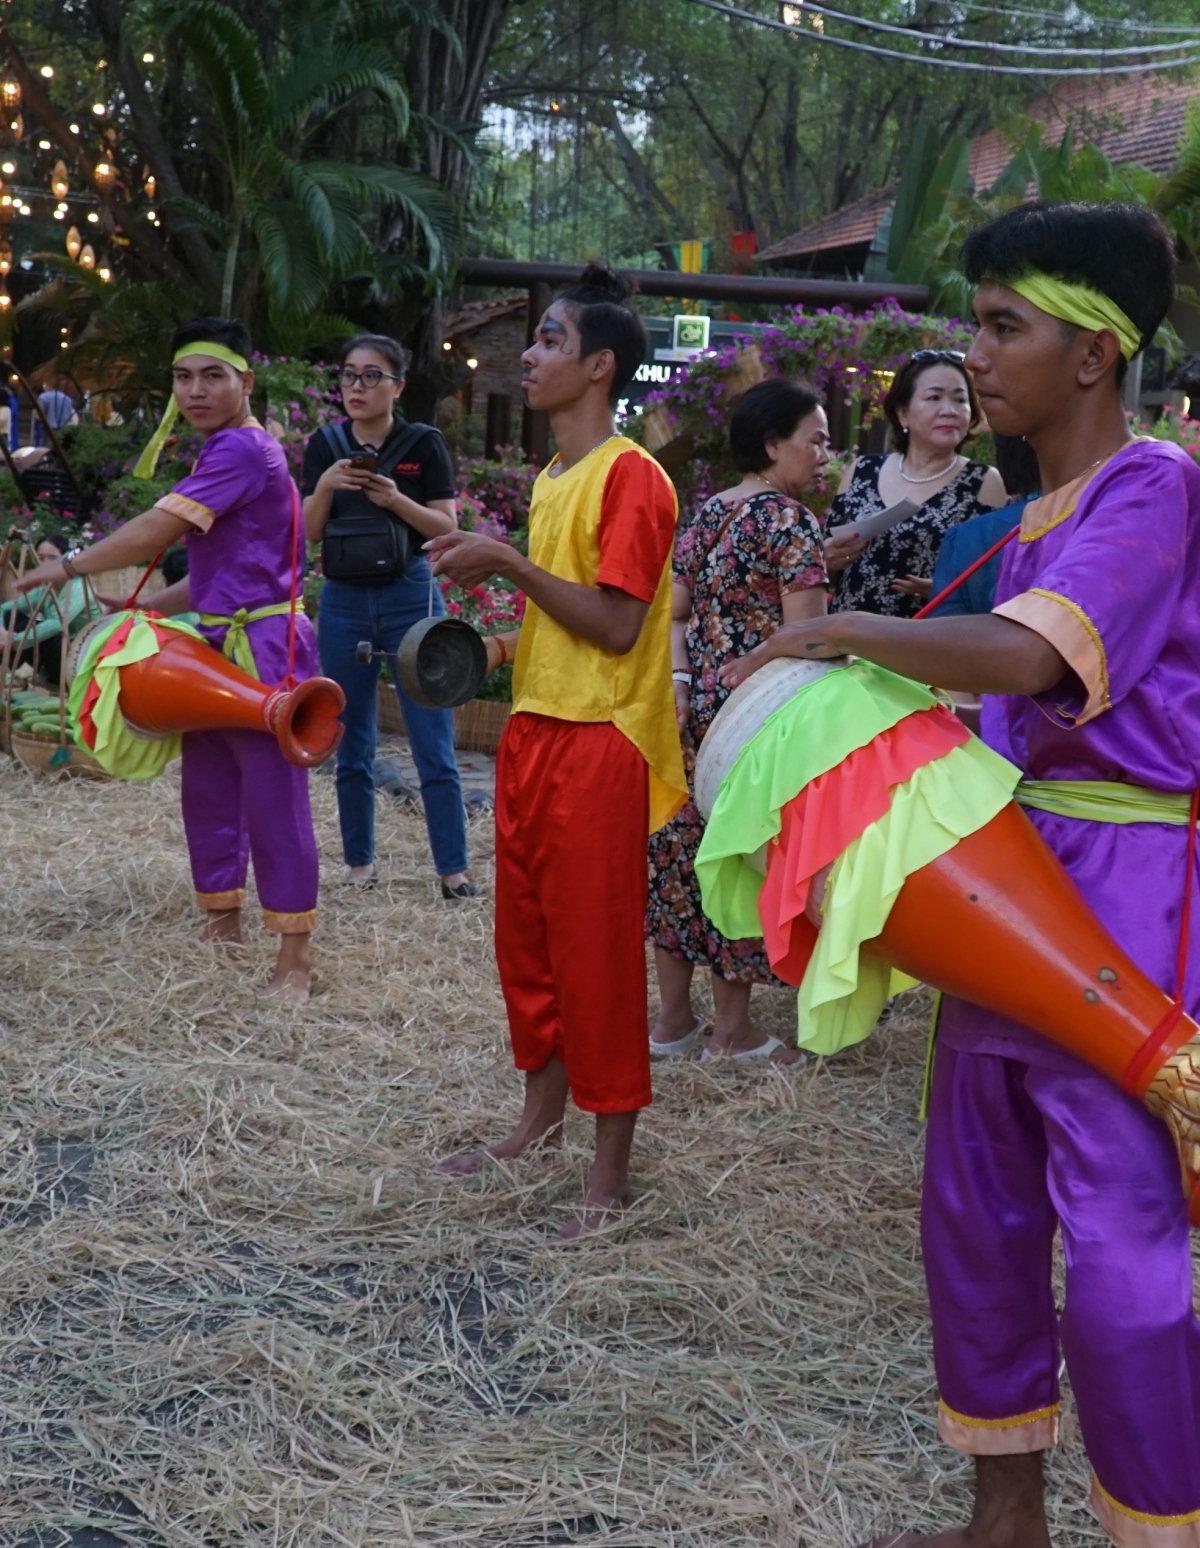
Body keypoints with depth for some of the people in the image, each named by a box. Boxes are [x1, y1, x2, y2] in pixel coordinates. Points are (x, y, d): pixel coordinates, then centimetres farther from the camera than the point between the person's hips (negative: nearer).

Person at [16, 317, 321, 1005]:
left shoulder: (242, 448, -16)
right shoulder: (227, 453, 15)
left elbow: (154, 531, -21)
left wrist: (69, 567, -9)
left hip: (263, 650, -10)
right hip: (218, 647, 10)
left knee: (274, 801, -4)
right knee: (208, 795, 15)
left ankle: (296, 957, 4)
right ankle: (224, 925, 30)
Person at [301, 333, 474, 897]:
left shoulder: (424, 443, -3)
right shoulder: (325, 444, 5)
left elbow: (447, 528, -5)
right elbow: (310, 532, 1)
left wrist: (396, 500, -21)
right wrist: (325, 485, -17)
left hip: (411, 596, -3)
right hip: (344, 601, 3)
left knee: (434, 747, -4)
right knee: (352, 748, 9)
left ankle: (453, 867, 3)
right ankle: (359, 862, 21)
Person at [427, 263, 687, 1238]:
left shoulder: (632, 478, -13)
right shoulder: (553, 480, 15)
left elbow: (615, 625, -20)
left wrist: (509, 563, -17)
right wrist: (501, 644, 8)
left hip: (598, 741, -9)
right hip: (534, 727, 9)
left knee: (597, 948, -2)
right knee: (526, 937, 16)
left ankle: (612, 1165, 10)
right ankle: (542, 1121, 32)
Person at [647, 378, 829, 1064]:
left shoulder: (706, 515, 12)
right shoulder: (792, 520, -12)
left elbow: (675, 614, 9)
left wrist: (682, 681, 1)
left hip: (697, 702, 7)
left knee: (685, 847, 11)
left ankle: (673, 1017, 20)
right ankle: (733, 1031, 12)